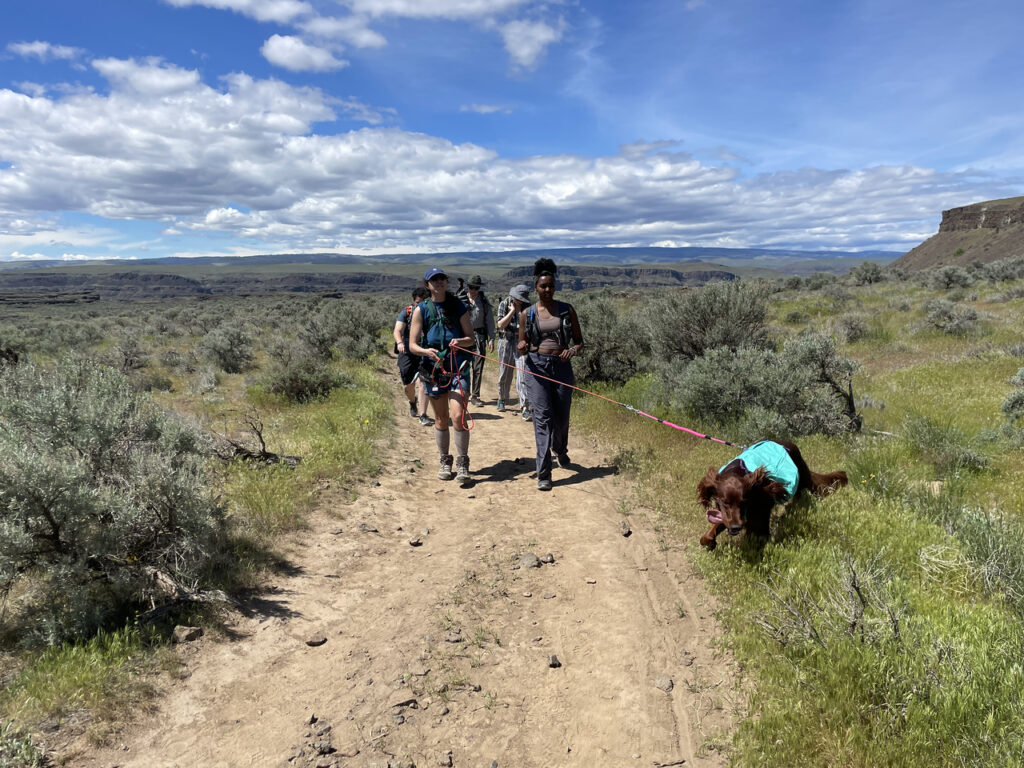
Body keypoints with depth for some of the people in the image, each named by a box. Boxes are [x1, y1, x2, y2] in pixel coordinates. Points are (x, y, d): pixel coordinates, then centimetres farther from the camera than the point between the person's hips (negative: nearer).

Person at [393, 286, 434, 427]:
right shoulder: (406, 312, -4)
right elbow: (397, 330, -15)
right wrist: (399, 343, -35)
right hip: (407, 353, 1)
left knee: (421, 382, -18)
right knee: (408, 385, 10)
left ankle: (423, 416, -15)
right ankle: (412, 403, 44)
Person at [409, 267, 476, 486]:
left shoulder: (458, 306, 4)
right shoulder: (421, 309, 2)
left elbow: (471, 338, 6)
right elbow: (412, 345, -2)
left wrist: (461, 341, -17)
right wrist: (426, 351, -23)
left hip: (458, 367, -1)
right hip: (433, 369, 1)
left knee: (458, 416, -13)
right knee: (441, 419, 11)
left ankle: (462, 464, 0)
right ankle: (445, 462, 27)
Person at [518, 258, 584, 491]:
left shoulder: (567, 310, 5)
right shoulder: (527, 314, 6)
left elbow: (579, 341, 8)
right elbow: (522, 349, 10)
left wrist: (573, 350, -15)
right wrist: (522, 347, -14)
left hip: (561, 366, 1)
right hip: (537, 366, -1)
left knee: (562, 417, 10)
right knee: (542, 417, -9)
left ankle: (560, 451, 44)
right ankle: (543, 474, -7)